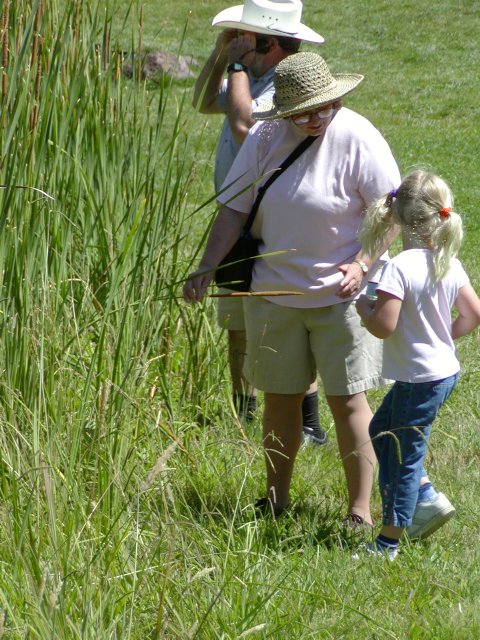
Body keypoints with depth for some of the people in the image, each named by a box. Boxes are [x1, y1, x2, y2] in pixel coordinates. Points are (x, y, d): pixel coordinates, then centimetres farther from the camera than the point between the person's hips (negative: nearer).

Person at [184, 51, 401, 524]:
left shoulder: (357, 139, -14)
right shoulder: (265, 138, -3)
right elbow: (234, 209, 1)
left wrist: (362, 264, -25)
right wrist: (207, 268, -9)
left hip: (341, 295, -4)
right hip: (275, 291, 4)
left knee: (347, 400, -2)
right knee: (279, 397, 12)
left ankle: (360, 510, 7)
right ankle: (275, 498, 27)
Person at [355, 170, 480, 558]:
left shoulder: (400, 268, -23)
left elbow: (384, 326, -26)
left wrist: (364, 308, -7)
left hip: (419, 378, -8)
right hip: (445, 369, 8)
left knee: (405, 455, 2)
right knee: (381, 430, 24)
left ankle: (388, 543, 12)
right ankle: (427, 499, 23)